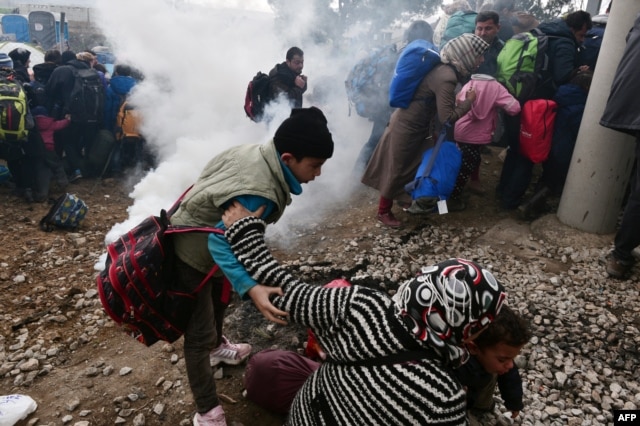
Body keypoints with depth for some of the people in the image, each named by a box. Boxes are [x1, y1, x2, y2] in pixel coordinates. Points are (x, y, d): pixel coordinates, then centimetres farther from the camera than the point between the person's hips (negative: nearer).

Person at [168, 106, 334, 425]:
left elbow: (214, 167, 6)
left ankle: (217, 347, 60)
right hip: (193, 254, -10)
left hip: (201, 240, 10)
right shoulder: (260, 194, -39)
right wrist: (251, 287, -51)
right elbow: (221, 243, -39)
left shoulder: (256, 151, -10)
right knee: (200, 333, 1)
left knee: (219, 300, 32)